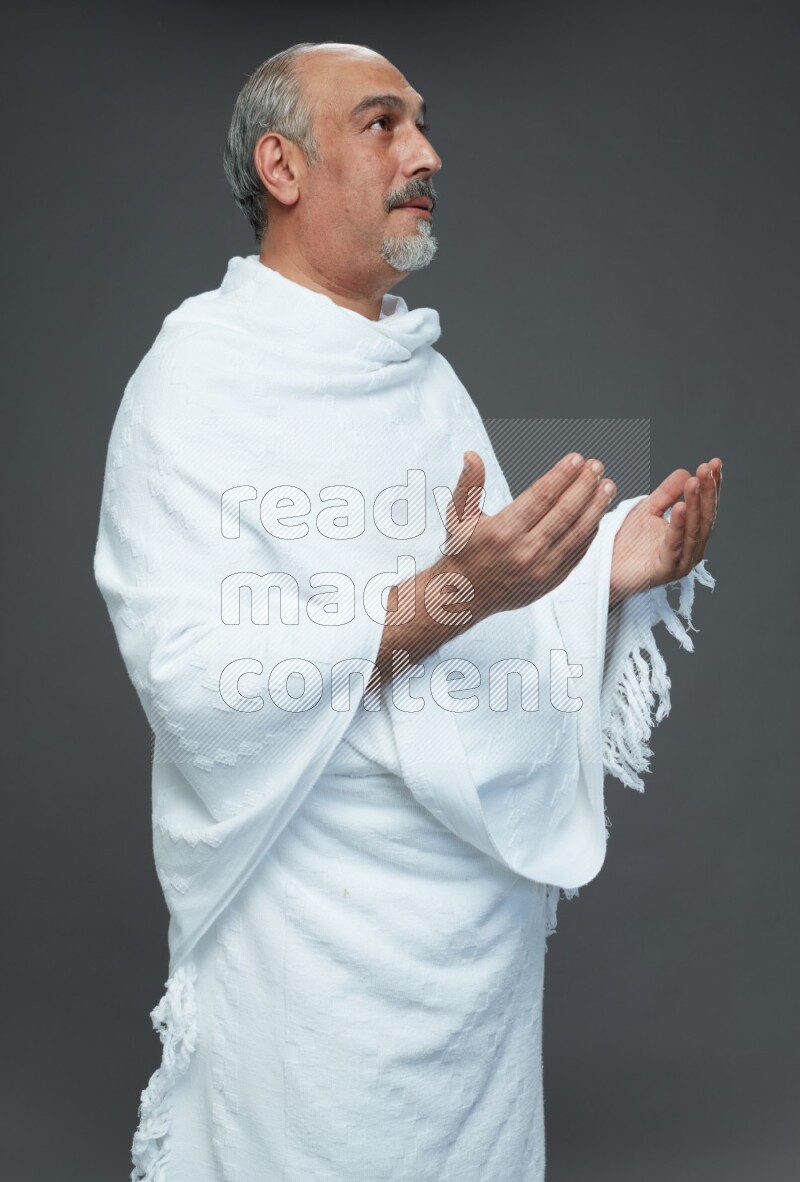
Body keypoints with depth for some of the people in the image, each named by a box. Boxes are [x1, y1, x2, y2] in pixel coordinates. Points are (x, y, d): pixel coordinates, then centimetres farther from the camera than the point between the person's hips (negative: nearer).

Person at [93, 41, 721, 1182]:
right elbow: (190, 679, -23)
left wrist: (610, 570, -4)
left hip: (492, 910, 7)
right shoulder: (196, 377, -12)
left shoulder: (425, 370, 11)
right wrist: (441, 599, -31)